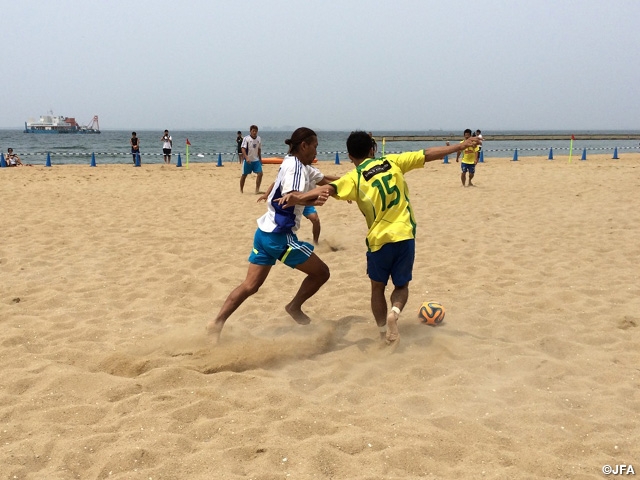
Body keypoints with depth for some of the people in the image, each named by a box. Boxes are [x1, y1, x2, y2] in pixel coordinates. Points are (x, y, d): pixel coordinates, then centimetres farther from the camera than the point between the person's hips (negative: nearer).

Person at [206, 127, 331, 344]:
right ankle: (295, 307, 18)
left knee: (250, 285, 8)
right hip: (280, 235, -10)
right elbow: (290, 197, -33)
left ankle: (217, 322, 3)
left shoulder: (290, 163, 17)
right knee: (321, 272, 3)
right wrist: (312, 200, -52)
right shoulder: (296, 165, -14)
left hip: (266, 231, 10)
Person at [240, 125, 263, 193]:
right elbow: (243, 149, -15)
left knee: (260, 173, -10)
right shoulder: (246, 138, -10)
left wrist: (260, 159, 17)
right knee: (244, 175, 5)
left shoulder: (258, 139, 5)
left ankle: (257, 189, -2)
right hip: (247, 160, -4)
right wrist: (247, 158, -26)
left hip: (256, 160, 4)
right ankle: (241, 190, 19)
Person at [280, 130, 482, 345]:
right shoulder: (392, 161, 5)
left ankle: (384, 332, 21)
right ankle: (394, 312, -11)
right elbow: (428, 154, 8)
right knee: (401, 285, 19)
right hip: (405, 236, 2)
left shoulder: (354, 177, -3)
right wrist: (460, 146, 15)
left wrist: (297, 198, -33)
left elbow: (329, 188, -21)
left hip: (379, 239, -2)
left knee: (378, 287, 21)